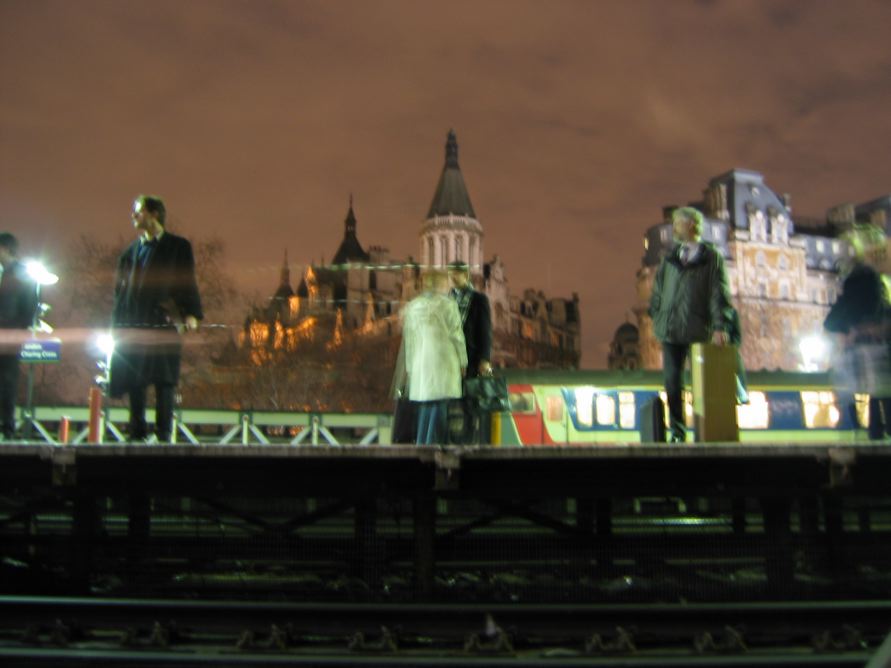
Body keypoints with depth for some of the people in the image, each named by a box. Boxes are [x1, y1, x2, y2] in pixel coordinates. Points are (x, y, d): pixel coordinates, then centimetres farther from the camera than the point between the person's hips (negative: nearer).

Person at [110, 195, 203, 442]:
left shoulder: (178, 247, 7)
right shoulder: (131, 250, 19)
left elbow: (187, 283, 1)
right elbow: (120, 287, 18)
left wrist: (191, 313, -13)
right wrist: (117, 325, 9)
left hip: (163, 323, -4)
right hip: (133, 325, 4)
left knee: (164, 380, -6)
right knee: (134, 382, 2)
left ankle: (164, 434, -3)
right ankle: (137, 433, 8)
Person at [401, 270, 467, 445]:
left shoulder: (411, 306, 10)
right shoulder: (447, 304, -4)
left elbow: (408, 339, 12)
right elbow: (456, 334, -4)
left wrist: (409, 367, 18)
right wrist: (462, 361, 6)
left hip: (419, 364, 5)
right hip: (443, 362, -5)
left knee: (425, 409, 11)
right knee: (438, 409, -3)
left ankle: (421, 444, 11)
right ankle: (432, 444, -6)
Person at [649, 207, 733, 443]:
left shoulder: (712, 257, 3)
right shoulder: (670, 257, 14)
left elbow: (719, 292, -3)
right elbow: (658, 288, 17)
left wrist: (719, 326, -11)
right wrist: (656, 315, 8)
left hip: (699, 330, -3)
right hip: (670, 329, 3)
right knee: (672, 381, 1)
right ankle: (677, 431, 7)